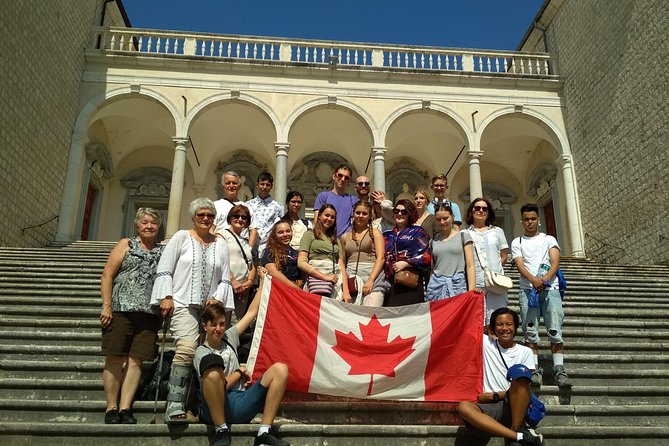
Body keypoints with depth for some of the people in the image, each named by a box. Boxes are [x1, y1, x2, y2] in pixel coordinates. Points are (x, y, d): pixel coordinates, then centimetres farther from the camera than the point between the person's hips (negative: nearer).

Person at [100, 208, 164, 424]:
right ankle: (111, 408, 8)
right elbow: (107, 275, 2)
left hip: (149, 315, 2)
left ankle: (125, 408, 4)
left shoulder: (163, 252, 16)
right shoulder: (126, 245, 9)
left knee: (136, 361, 0)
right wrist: (107, 306, -7)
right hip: (121, 310, -2)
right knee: (115, 359, 0)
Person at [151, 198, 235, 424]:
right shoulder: (181, 237, 6)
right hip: (183, 304, -4)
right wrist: (166, 297, -6)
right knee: (187, 348, -24)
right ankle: (174, 405, -20)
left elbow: (225, 279, 14)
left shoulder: (221, 244, 15)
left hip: (209, 306, 4)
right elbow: (164, 270, 3)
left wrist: (217, 298, -1)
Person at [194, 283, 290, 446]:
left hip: (239, 405, 6)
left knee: (280, 369, -12)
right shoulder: (202, 352, 2)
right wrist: (240, 371, 6)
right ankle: (221, 433, -25)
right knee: (212, 363, -35)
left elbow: (252, 312, 24)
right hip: (215, 407, -6)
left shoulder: (229, 338, 19)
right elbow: (221, 385, -7)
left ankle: (264, 433, -20)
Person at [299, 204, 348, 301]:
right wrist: (324, 277, -11)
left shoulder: (336, 241, 28)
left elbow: (341, 266, 16)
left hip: (335, 277, 4)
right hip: (316, 277, -4)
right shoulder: (309, 235, 12)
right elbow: (301, 263, -1)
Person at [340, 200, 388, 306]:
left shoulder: (375, 233, 13)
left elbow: (380, 258, 2)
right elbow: (342, 263, 15)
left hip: (372, 275, -2)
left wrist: (370, 280, -11)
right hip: (351, 277, 3)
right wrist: (344, 288, 1)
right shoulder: (345, 237, 20)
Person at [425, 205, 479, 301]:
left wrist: (471, 289, -11)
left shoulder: (463, 236, 6)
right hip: (436, 285, 2)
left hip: (457, 284, -2)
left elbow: (470, 266, 0)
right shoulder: (433, 240, 13)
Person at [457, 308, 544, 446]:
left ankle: (516, 429, -21)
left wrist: (496, 395, -7)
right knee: (463, 407, -33)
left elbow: (523, 386, 0)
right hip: (491, 407, 2)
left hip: (515, 406, -1)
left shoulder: (525, 351, 8)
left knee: (519, 371, -30)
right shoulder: (486, 343, 11)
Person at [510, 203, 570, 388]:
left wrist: (545, 278, -19)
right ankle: (535, 370, -2)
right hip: (527, 290, 0)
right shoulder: (517, 242, 16)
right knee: (530, 332, -4)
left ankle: (559, 370, -6)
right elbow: (520, 265, 0)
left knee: (555, 330, -8)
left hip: (550, 288, 0)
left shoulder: (549, 239, 17)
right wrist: (533, 279, -20)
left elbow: (555, 262, 2)